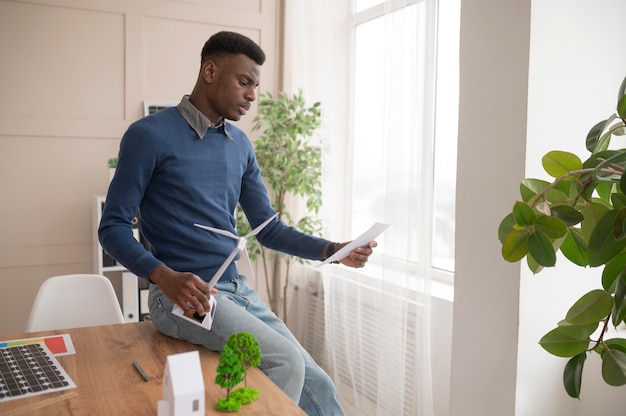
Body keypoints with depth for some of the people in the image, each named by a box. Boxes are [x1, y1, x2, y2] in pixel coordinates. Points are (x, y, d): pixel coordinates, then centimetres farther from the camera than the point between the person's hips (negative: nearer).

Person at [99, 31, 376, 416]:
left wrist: (331, 250, -3)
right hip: (185, 295, -6)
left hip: (238, 290, 6)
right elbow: (113, 227, -7)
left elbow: (269, 229, 12)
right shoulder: (150, 135, -7)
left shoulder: (240, 145, 11)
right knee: (285, 361, -25)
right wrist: (165, 276, -24)